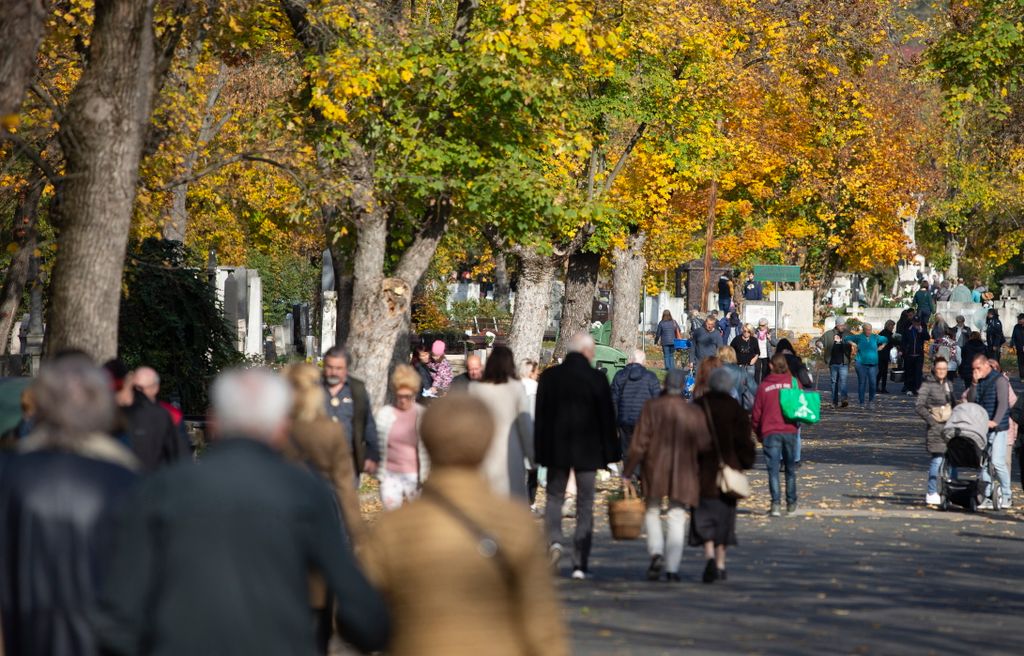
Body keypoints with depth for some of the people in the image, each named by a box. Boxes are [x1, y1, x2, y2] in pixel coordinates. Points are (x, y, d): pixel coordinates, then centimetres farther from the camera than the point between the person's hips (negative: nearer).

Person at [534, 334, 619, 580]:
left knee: (554, 497, 15)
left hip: (555, 448, 2)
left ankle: (554, 540, -12)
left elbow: (540, 416, 2)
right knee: (585, 505, 5)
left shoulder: (549, 377, 0)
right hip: (588, 450, -1)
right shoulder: (597, 379, -7)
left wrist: (540, 452, 8)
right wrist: (610, 453, 4)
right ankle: (580, 563, 1)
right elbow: (607, 418, -4)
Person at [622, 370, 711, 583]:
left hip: (654, 469, -1)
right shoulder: (693, 412, -4)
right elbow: (703, 444, -9)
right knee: (677, 517, 6)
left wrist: (627, 473, -4)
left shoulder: (652, 408, -6)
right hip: (682, 472, 1)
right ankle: (672, 568, 0)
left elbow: (639, 444, -8)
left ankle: (656, 551, -8)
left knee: (652, 511, 16)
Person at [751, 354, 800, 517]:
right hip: (790, 430, 1)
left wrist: (758, 434, 16)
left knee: (773, 470, -3)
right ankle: (791, 503, 23)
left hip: (770, 432, -1)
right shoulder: (793, 382, 1)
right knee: (790, 469, 16)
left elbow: (756, 414, 3)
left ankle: (776, 503, -17)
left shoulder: (764, 386, 0)